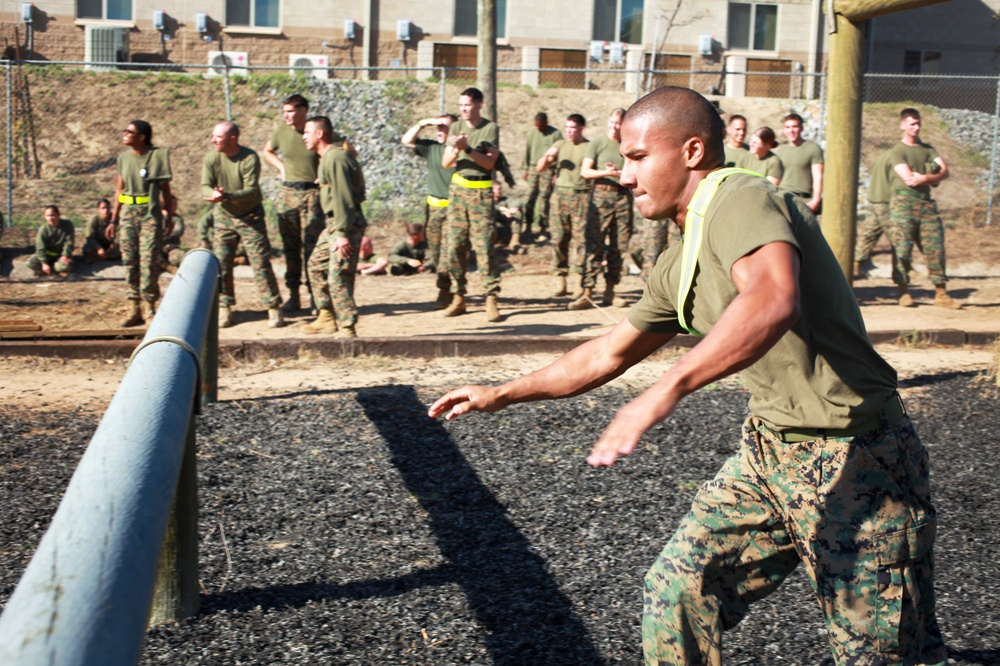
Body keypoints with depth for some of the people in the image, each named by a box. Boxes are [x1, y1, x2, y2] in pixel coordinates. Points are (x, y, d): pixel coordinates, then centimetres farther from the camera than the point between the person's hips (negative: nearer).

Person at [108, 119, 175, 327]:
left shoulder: (158, 156, -2)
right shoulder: (124, 158, 9)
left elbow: (165, 190, 3)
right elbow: (119, 190, 14)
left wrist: (169, 217, 2)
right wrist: (113, 220, 11)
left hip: (151, 215, -4)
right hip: (127, 215, 4)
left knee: (149, 261, -7)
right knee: (129, 261, 3)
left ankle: (149, 308, 3)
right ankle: (133, 309, 9)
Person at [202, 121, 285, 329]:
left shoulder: (250, 158, -18)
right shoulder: (211, 158, -7)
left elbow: (251, 191, -23)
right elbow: (205, 186, -9)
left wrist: (227, 195, -39)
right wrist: (214, 194, -33)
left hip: (250, 216, -3)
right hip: (223, 216, 4)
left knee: (260, 262, -6)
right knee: (220, 263, 1)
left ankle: (274, 308, 1)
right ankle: (224, 308, 12)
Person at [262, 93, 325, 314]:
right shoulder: (281, 131, 6)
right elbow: (268, 151, 26)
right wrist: (281, 167, 9)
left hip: (312, 194, -4)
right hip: (288, 193, 4)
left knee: (312, 247, -7)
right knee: (290, 247, 7)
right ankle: (293, 296, 15)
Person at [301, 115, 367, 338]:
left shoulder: (335, 158, -17)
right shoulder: (327, 157, 14)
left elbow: (342, 198, -22)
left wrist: (342, 234, -24)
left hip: (346, 225, -11)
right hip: (333, 225, 11)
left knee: (338, 277, -11)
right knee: (317, 265, 19)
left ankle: (347, 329, -7)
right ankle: (327, 317, 27)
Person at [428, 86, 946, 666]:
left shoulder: (741, 200, -17)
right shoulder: (681, 265, 12)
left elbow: (773, 301, -38)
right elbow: (608, 355, 23)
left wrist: (667, 389, -44)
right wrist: (502, 394, 24)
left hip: (853, 459, -9)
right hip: (768, 446, 9)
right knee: (675, 594, 7)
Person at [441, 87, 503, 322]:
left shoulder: (490, 128, -3)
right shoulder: (456, 127, 9)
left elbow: (489, 162, -10)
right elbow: (445, 163, 4)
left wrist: (467, 148, -20)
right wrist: (455, 149, -16)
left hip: (481, 191, -4)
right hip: (458, 189, 4)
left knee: (484, 246, -9)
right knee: (455, 245, 2)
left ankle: (491, 299, -7)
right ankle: (458, 298, 9)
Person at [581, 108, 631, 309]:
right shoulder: (597, 143, 3)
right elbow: (585, 171, -2)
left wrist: (620, 173, -9)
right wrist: (607, 173, -16)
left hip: (623, 196, 3)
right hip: (601, 195, -3)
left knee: (620, 245, 3)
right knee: (595, 244, -9)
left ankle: (610, 292, 12)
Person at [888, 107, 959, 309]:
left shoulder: (927, 149, 18)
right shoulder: (898, 150, 1)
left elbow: (945, 171, 7)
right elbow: (908, 178, -11)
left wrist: (923, 178, -8)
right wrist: (932, 177, 1)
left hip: (926, 203, 5)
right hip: (904, 203, -5)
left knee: (935, 247, -1)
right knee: (902, 248, -6)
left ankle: (941, 293, 1)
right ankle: (903, 292, 1)